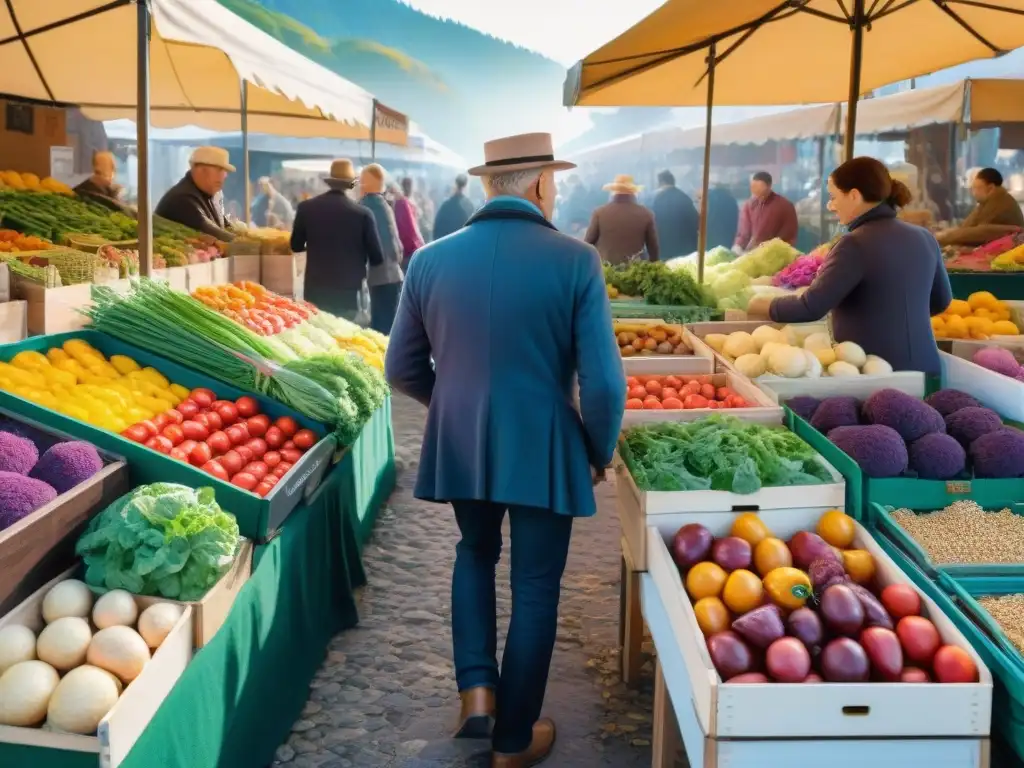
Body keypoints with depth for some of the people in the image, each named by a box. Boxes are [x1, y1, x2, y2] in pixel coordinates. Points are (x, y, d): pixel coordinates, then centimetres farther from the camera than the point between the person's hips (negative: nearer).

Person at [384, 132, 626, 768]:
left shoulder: (431, 259, -3)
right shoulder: (575, 261, -13)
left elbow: (402, 369, 6)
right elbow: (604, 381, -16)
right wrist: (600, 452, 2)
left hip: (459, 448, 3)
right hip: (544, 451, -3)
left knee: (476, 553, 29)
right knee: (535, 588, 13)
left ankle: (477, 688, 19)